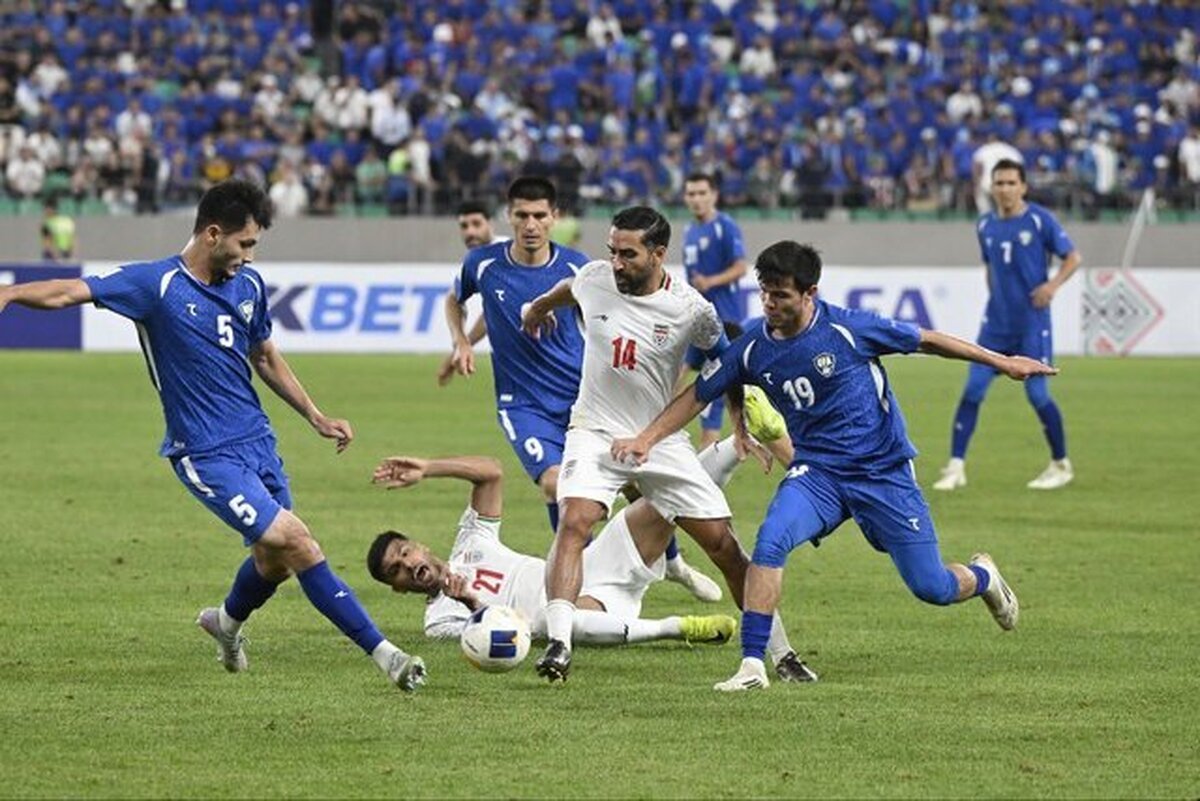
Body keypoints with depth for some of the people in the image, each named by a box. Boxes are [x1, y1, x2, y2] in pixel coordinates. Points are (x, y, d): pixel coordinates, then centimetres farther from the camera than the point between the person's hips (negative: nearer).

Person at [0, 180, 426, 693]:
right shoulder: (157, 284, -12)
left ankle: (227, 622, 45)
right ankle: (383, 653, -11)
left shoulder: (249, 286, 7)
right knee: (296, 543, -15)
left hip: (257, 439, 7)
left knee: (274, 561, 11)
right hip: (206, 454, -7)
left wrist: (315, 417, 19)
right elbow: (69, 293, -18)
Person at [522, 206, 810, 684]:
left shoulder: (691, 309, -12)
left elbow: (725, 359, 8)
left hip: (662, 441, -1)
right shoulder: (595, 279, -6)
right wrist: (539, 307, 39)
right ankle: (557, 645, -30)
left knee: (723, 545, -1)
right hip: (596, 433, 1)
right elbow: (568, 288, 20)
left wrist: (743, 420, 4)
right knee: (574, 523, -26)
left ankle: (781, 653, 11)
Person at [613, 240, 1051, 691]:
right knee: (770, 539, -28)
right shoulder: (753, 349, -5)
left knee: (931, 588, 0)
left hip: (883, 472, -2)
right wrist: (647, 439, -3)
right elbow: (699, 395, 8)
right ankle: (752, 665, -24)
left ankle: (982, 577, 39)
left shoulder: (847, 329, -15)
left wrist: (1002, 363, 4)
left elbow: (924, 341, -4)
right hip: (817, 473, 2)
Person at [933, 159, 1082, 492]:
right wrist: (997, 297, 14)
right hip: (996, 323, 4)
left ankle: (1061, 466, 15)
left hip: (1032, 323, -4)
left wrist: (1053, 284, -19)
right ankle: (956, 467, -1)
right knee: (972, 389, -5)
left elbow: (1073, 257, -3)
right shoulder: (985, 226, 8)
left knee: (1037, 394, -3)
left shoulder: (1039, 220, -6)